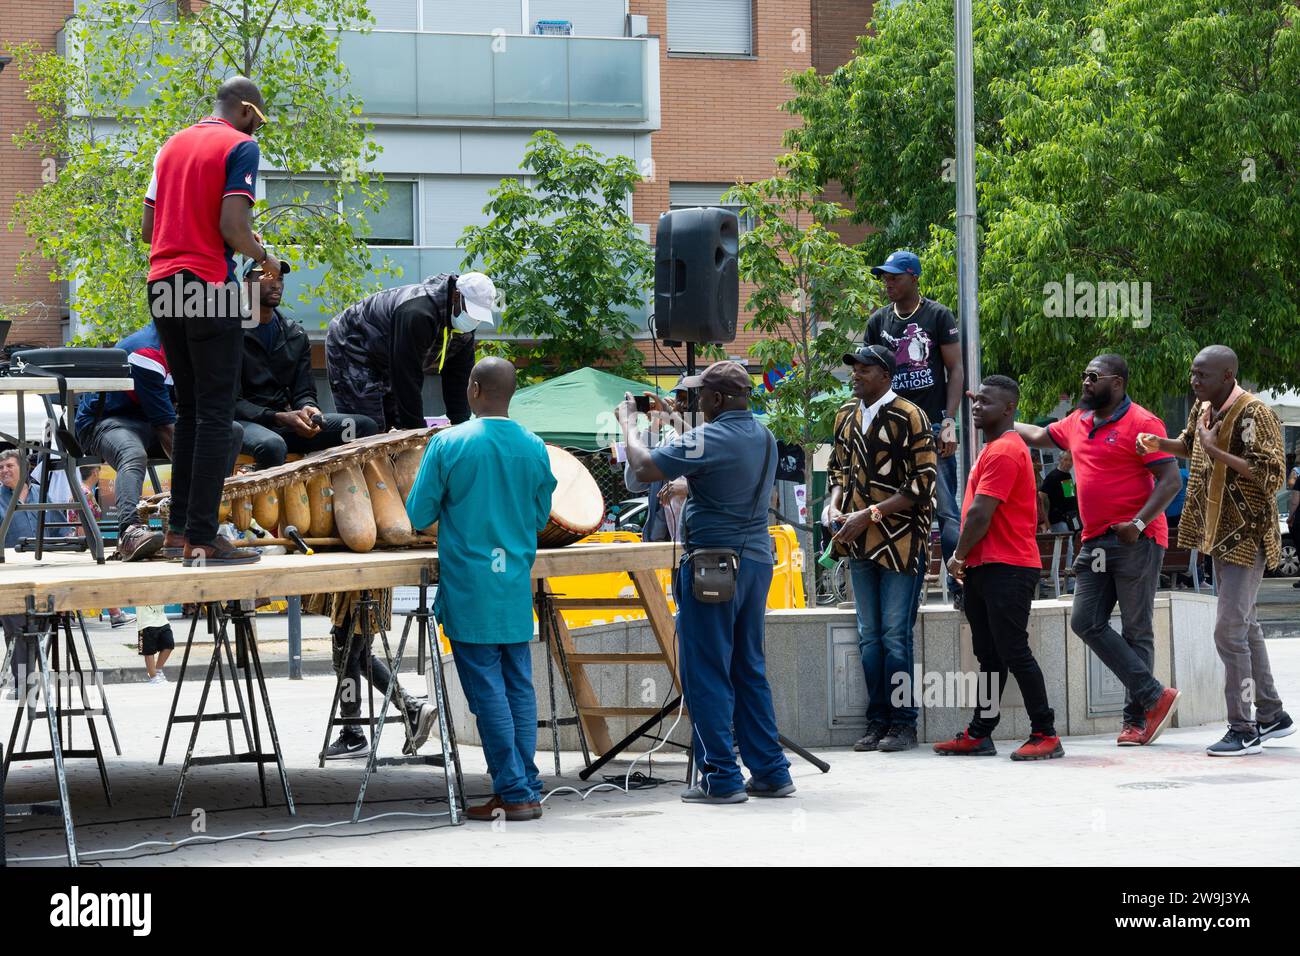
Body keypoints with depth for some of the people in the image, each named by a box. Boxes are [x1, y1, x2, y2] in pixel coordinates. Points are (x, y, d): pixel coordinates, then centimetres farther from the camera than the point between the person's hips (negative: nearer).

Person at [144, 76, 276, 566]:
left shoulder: (172, 144, 17)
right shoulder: (240, 146, -5)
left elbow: (148, 226, 15)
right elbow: (233, 225, -16)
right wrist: (263, 258, 1)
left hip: (162, 285, 7)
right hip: (208, 286, -7)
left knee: (189, 407, 17)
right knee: (216, 414, -5)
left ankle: (178, 525, 17)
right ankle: (201, 538, -9)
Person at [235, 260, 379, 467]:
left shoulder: (295, 335, 14)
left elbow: (304, 392, 13)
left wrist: (308, 409, -13)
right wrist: (279, 418, -22)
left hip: (284, 422, 6)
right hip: (245, 421, -6)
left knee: (365, 426, -10)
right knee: (272, 445, -41)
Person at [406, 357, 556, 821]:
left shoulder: (448, 445, -10)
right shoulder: (534, 448, 2)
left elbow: (419, 514, -4)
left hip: (469, 589, -4)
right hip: (517, 587, 4)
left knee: (488, 689, -2)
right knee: (519, 685, 10)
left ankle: (514, 792, -2)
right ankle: (528, 789, 12)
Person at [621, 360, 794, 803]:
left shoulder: (708, 439, -17)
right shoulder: (764, 437, 9)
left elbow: (645, 468, -18)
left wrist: (628, 424, -3)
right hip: (757, 560, 8)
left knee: (706, 674, -2)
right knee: (750, 669, 15)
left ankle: (721, 778, -3)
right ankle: (770, 771, 15)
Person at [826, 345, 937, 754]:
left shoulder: (909, 417, -10)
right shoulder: (846, 416, 12)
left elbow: (922, 485, -13)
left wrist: (869, 515, -17)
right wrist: (835, 508, 3)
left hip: (900, 542, -7)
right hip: (860, 543, 7)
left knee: (895, 634, -6)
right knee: (869, 636, 8)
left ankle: (902, 722, 0)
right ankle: (877, 721, 13)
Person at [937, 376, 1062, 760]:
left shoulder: (1004, 451, -15)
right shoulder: (995, 448, 19)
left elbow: (981, 513, -19)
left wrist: (959, 556, -8)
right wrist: (966, 560, 15)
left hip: (1006, 569, -10)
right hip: (985, 567, 10)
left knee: (1013, 652, -9)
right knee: (989, 655, 13)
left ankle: (1045, 734, -6)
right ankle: (979, 734, 17)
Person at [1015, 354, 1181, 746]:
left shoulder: (1141, 423, -8)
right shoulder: (1077, 423, 15)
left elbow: (1170, 480, -13)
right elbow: (1038, 435, 35)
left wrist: (1138, 523, -22)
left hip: (1136, 541, -8)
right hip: (1095, 543, 8)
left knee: (1136, 630, -2)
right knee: (1086, 621, -3)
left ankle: (1136, 717, 2)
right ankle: (1154, 696, -2)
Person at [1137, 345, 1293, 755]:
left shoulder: (1254, 415, -20)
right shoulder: (1204, 407, 7)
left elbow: (1271, 475, -27)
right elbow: (1191, 445, 28)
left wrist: (1217, 452, -28)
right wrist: (1160, 444, 7)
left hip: (1247, 537, -9)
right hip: (1221, 534, 9)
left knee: (1229, 631, -12)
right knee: (1246, 626, 16)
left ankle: (1243, 729, -6)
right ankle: (1271, 715, 27)